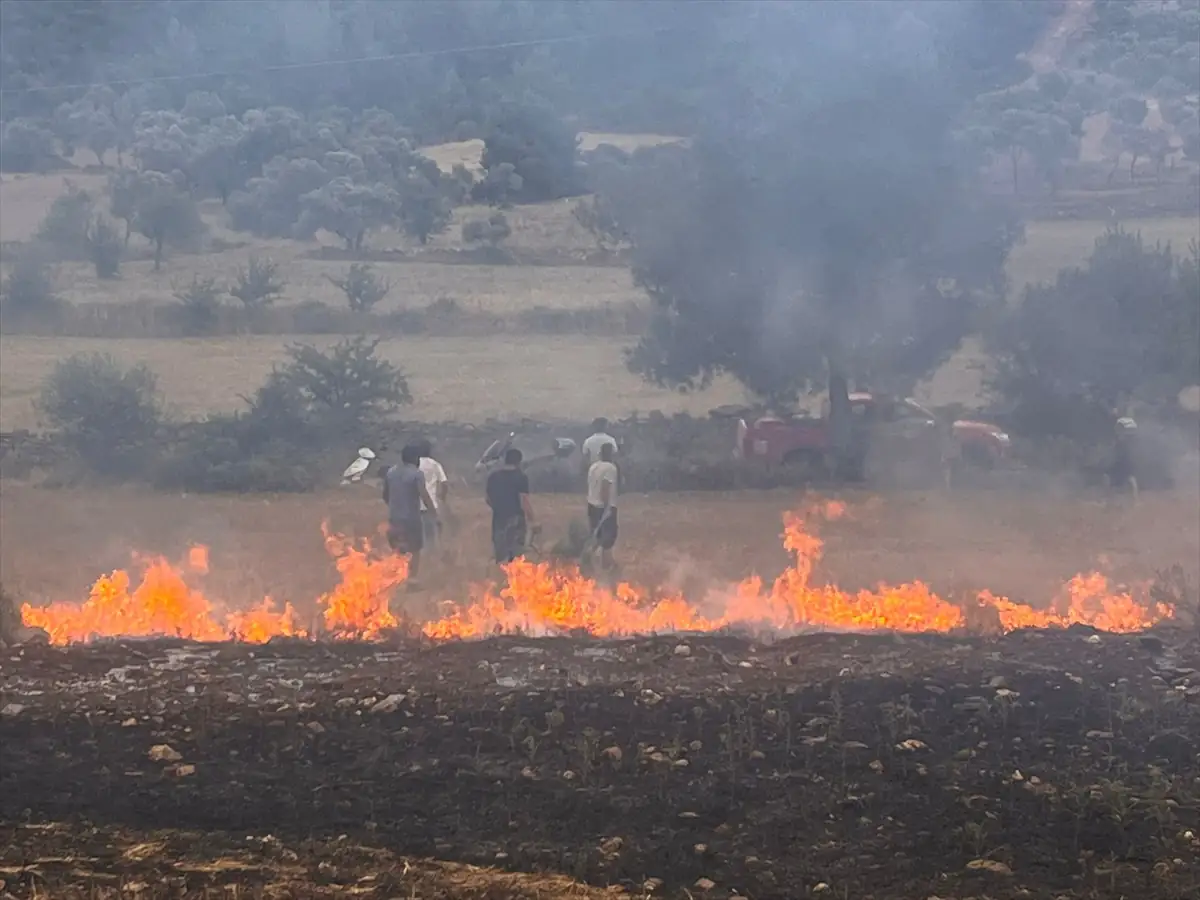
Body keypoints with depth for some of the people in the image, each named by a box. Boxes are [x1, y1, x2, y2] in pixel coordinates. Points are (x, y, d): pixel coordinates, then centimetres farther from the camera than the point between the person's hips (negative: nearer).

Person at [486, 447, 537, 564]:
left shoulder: (493, 477, 6)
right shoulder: (521, 477, -10)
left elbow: (489, 500, 13)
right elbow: (524, 501, -16)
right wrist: (532, 521, -11)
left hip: (499, 518, 5)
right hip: (515, 518, -4)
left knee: (500, 556, 11)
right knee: (516, 555, 1)